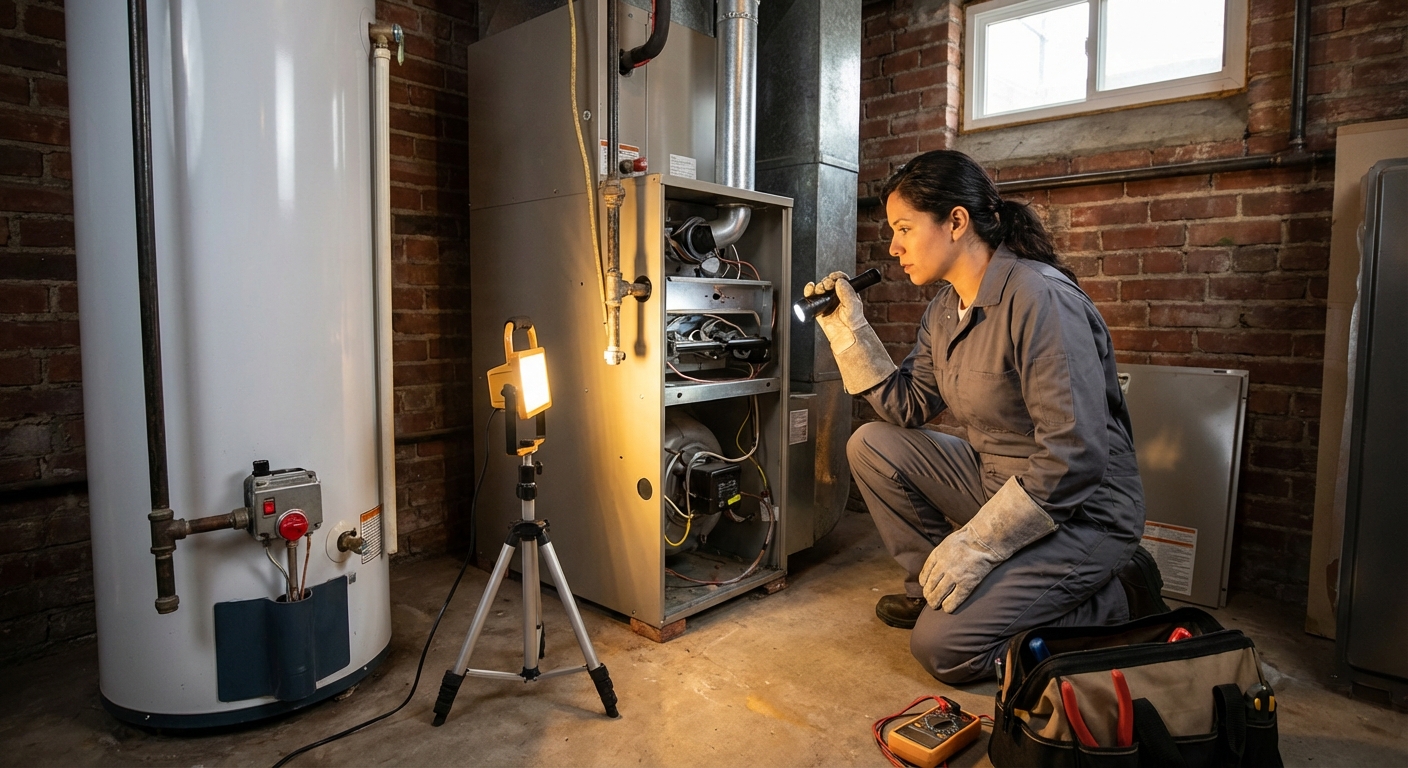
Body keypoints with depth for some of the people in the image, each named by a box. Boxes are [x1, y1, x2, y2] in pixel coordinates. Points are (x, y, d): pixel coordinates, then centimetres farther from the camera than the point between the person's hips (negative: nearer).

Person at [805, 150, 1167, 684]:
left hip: (1082, 510, -8)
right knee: (872, 445, -2)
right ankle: (936, 585, 11)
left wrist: (976, 544, -24)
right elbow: (909, 407, 4)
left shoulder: (1040, 298, -24)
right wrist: (848, 327, -4)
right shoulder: (945, 308, 4)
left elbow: (1075, 455, -28)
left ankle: (1119, 596, 4)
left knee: (943, 647, -14)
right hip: (995, 480, 8)